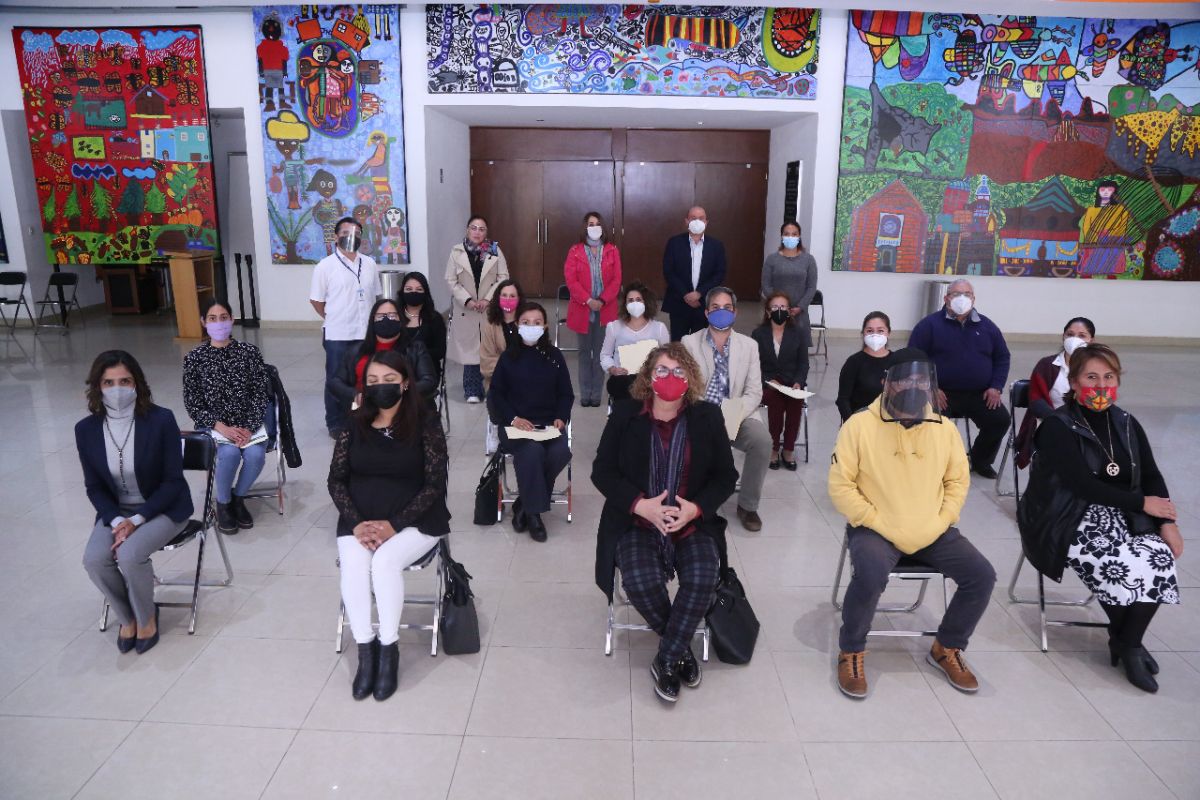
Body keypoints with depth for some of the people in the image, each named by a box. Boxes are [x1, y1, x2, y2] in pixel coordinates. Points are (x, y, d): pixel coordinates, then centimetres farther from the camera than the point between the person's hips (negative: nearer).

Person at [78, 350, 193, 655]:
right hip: (116, 511, 4)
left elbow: (172, 480, -13)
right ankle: (127, 617, 7)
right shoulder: (86, 429, -6)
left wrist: (137, 520, -20)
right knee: (94, 559, -22)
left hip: (164, 508, -4)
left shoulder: (161, 420, -18)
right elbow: (94, 486, 1)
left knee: (130, 555, -28)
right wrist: (116, 520, -15)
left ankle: (146, 617, 2)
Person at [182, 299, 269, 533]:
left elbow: (260, 395, -2)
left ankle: (238, 498, 3)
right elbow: (192, 404, -2)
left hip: (249, 422, 1)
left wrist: (249, 428, -15)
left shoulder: (249, 352, -1)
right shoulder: (194, 358, -1)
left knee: (255, 454, -28)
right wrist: (222, 428, -16)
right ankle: (223, 504, -2)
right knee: (229, 453, -31)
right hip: (212, 425, -1)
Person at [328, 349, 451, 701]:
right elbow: (336, 479, 3)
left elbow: (435, 483, -10)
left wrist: (394, 524, -18)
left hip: (415, 519, -3)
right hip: (360, 519, 3)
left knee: (384, 562, -29)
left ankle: (388, 650, -9)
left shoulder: (425, 422, -7)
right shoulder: (354, 423, 4)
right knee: (354, 566, -25)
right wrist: (357, 523, -12)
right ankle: (365, 651, -8)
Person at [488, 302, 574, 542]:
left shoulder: (554, 355, 10)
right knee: (532, 451, -35)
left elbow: (566, 394, 12)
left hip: (549, 422, 2)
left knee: (561, 452, -30)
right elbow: (496, 394, 4)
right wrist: (513, 418, -12)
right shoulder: (508, 356, 6)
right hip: (515, 423, -2)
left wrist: (561, 418, -7)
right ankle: (533, 511, -18)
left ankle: (524, 504, -11)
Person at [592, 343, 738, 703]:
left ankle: (666, 660, -6)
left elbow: (726, 475, 5)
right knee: (641, 582, -28)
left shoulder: (707, 417, 2)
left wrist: (696, 508, -15)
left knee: (702, 579, -28)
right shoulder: (625, 414, 0)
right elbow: (602, 470, 0)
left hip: (693, 523, 1)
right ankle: (680, 648, 3)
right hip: (636, 521, -1)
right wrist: (640, 505, -16)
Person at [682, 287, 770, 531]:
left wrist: (734, 417, -19)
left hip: (737, 415, 2)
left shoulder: (749, 345, 7)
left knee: (762, 440, -28)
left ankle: (747, 505, -5)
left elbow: (754, 392, 0)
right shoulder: (689, 342, 2)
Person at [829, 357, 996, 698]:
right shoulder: (860, 425, -11)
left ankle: (947, 648, 18)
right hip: (875, 529, -5)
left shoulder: (944, 429, 2)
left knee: (981, 575, -9)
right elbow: (840, 486, -11)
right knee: (871, 575, -33)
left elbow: (958, 480, 13)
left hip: (932, 532, 5)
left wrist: (940, 523, -2)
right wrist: (881, 525, -16)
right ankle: (851, 652, -5)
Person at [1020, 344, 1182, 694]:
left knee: (1161, 558, -22)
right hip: (1069, 521, -6)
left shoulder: (1126, 424, 10)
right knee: (1123, 565, -28)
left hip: (1121, 517, 6)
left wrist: (1168, 522, -8)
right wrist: (1142, 503, -14)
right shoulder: (1057, 427, -10)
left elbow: (1152, 477, 7)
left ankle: (1128, 641, -2)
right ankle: (1123, 638, 2)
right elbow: (1083, 486, -18)